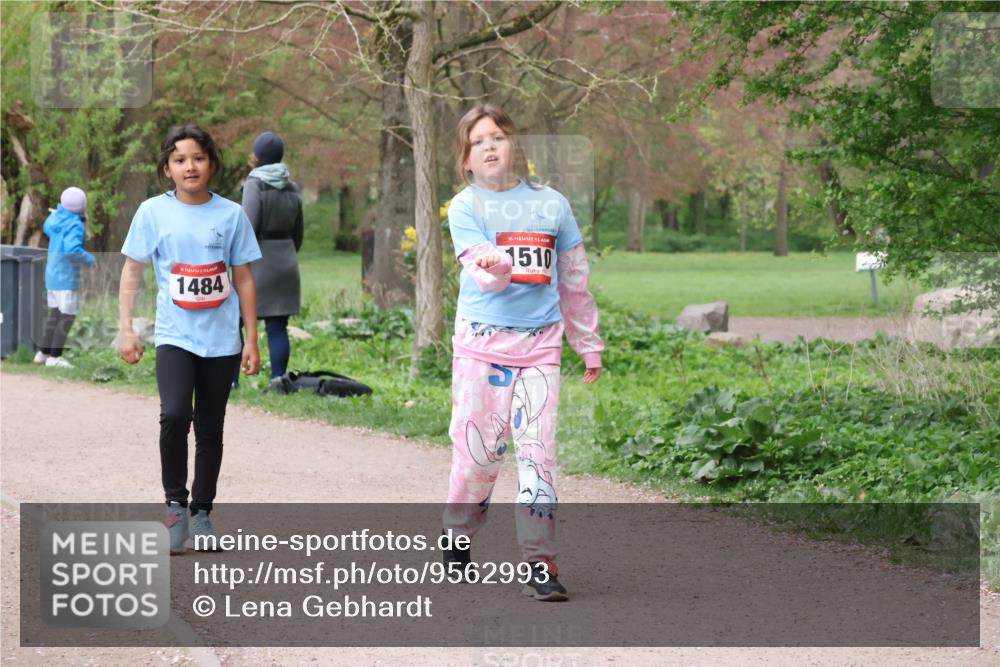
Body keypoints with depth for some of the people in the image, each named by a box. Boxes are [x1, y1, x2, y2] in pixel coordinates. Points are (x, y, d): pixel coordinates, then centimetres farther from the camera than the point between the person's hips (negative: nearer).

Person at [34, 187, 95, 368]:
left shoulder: (57, 218, 3)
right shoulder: (74, 225, -21)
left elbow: (47, 228, 25)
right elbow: (72, 250, -31)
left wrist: (59, 211, 31)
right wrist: (91, 260, -17)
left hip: (53, 273, 9)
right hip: (66, 276, -9)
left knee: (54, 313, 17)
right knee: (68, 316, -3)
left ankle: (43, 353, 21)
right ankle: (55, 356, -3)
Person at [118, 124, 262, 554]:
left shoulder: (231, 215, 2)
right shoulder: (153, 212, 0)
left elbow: (244, 280, 6)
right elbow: (132, 270, 5)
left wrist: (252, 341, 4)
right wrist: (126, 329, -3)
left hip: (221, 340, 2)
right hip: (175, 336, -2)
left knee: (210, 429, 8)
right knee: (174, 415, -21)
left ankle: (202, 512, 21)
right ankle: (175, 506, -8)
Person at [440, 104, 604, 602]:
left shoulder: (552, 205, 9)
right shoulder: (465, 207, 1)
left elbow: (574, 281, 17)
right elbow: (483, 274, -14)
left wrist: (589, 346, 21)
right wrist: (494, 267, -39)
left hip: (541, 343, 1)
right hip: (481, 339, -1)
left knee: (537, 449, -8)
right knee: (478, 447, 0)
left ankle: (540, 562, -5)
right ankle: (458, 537, 25)